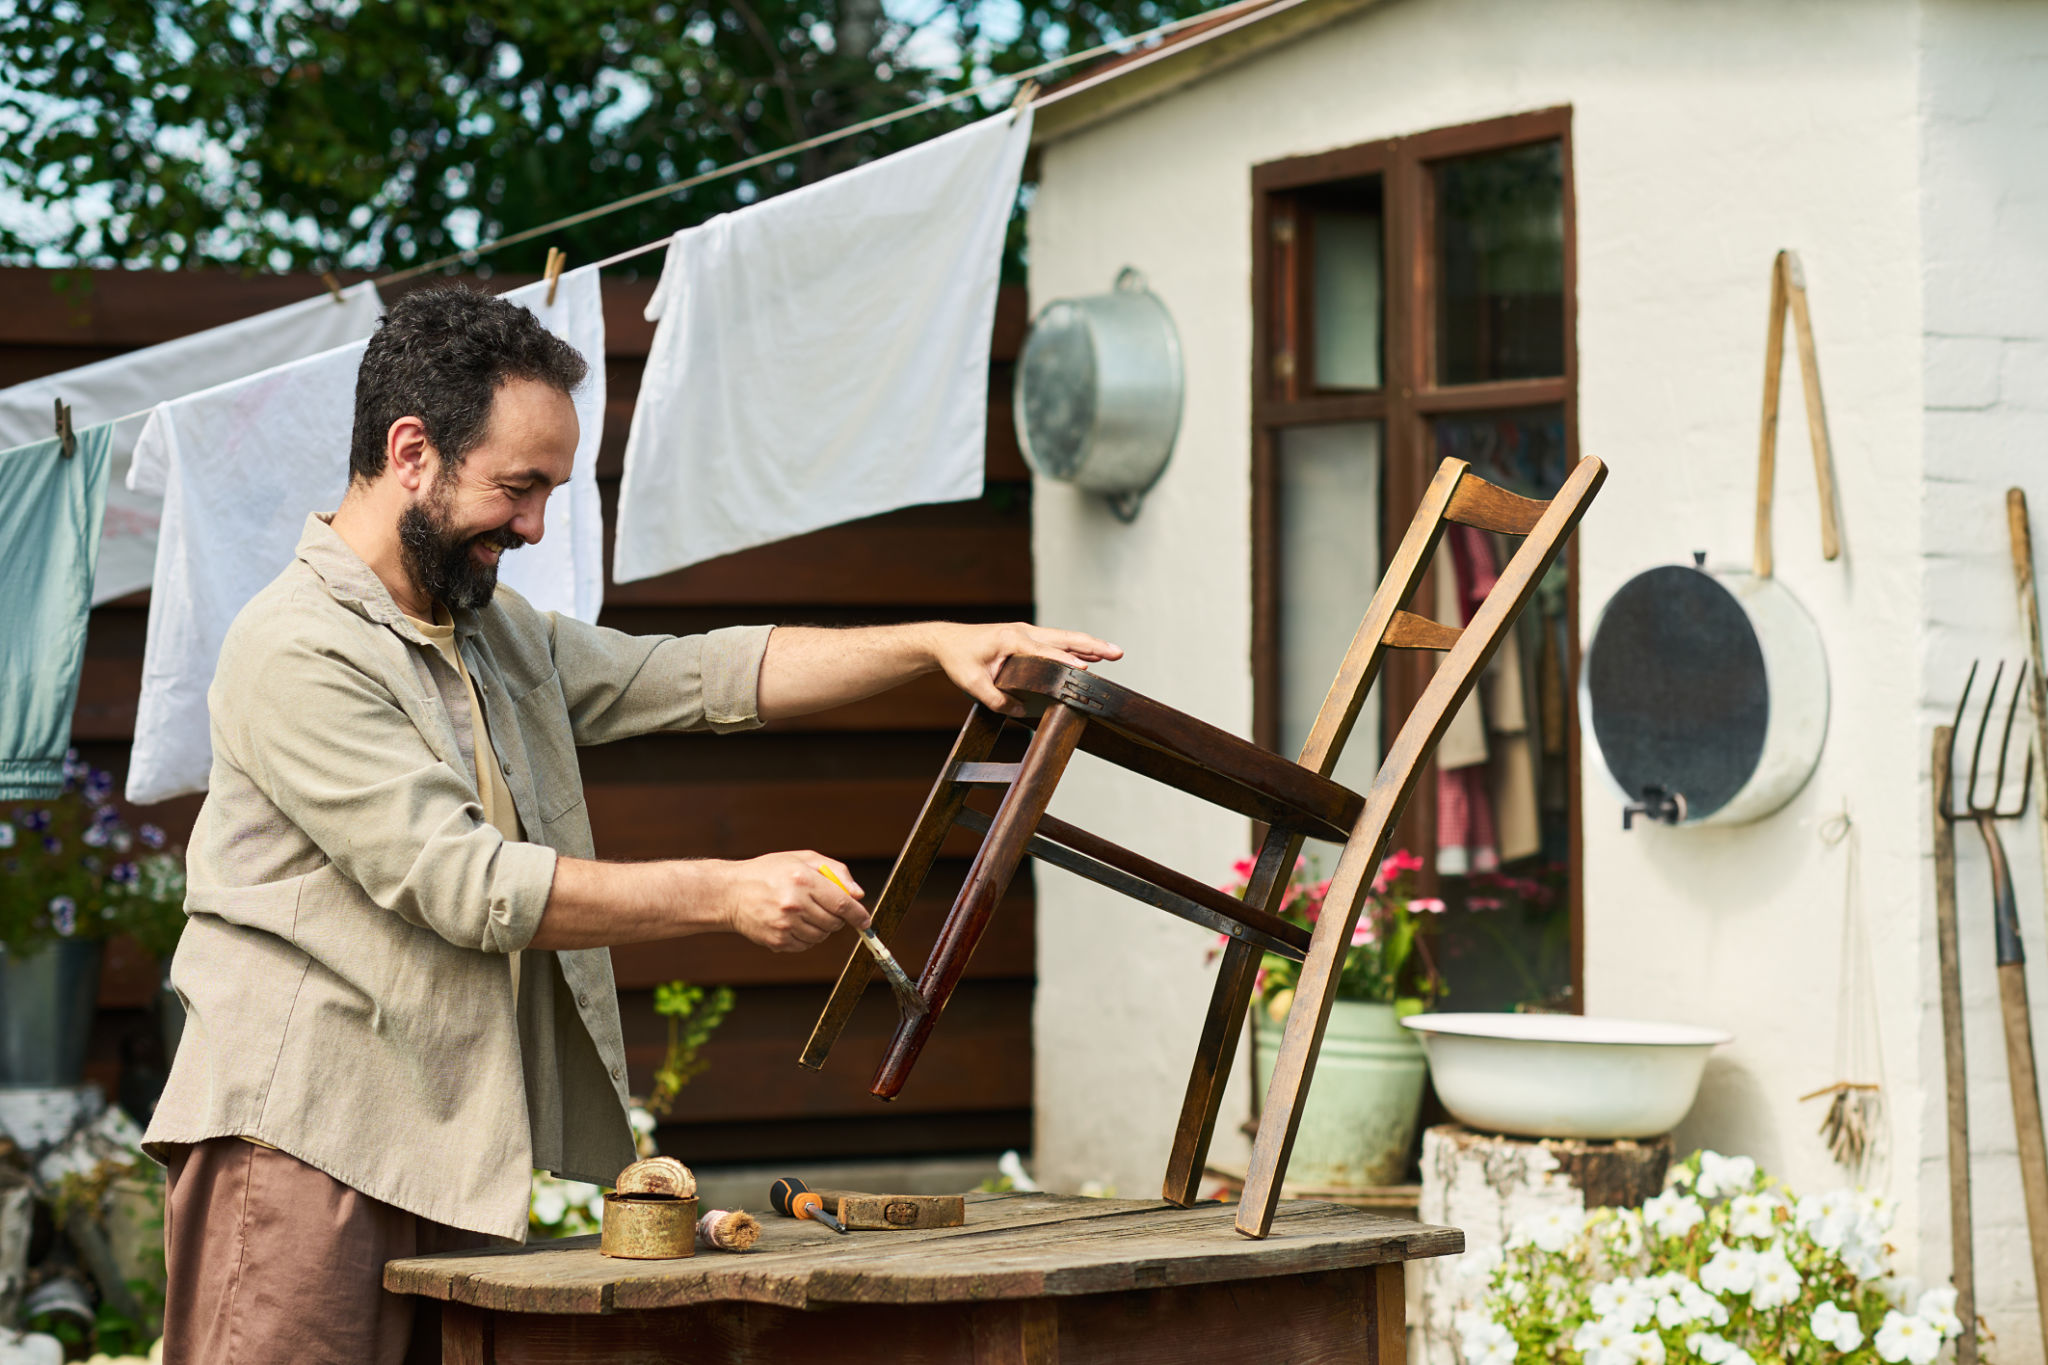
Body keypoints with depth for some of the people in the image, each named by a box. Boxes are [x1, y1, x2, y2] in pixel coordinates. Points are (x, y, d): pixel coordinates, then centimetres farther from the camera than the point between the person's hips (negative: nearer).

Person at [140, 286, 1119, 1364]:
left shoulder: (501, 636, 19)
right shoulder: (298, 652, -12)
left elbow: (702, 676, 18)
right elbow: (467, 884, -17)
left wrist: (935, 644, 6)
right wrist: (728, 893, -15)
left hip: (450, 1153, 8)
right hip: (299, 1144, -8)